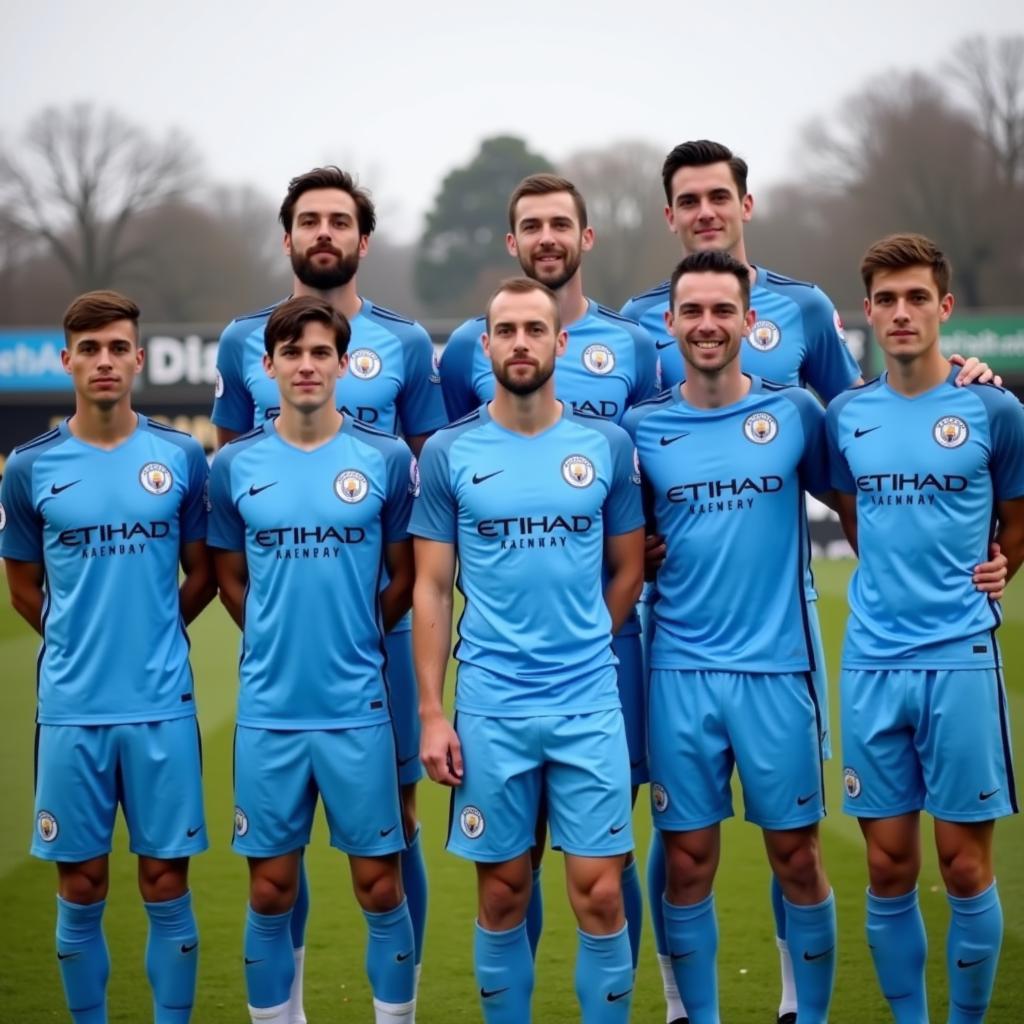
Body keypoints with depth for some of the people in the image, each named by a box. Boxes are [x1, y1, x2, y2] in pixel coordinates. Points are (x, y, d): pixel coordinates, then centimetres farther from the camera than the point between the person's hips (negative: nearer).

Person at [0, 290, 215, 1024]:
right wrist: (84, 644, 11)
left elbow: (202, 576, 10)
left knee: (166, 883, 4)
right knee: (81, 889, 7)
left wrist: (149, 636, 9)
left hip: (162, 706, 0)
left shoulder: (181, 457, 1)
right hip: (71, 708, 0)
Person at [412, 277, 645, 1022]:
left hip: (589, 704, 0)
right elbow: (432, 587, 1)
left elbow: (627, 571, 11)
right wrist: (431, 712, -3)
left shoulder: (608, 445, 2)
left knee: (600, 895, -2)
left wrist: (579, 651, 9)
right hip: (489, 708, 0)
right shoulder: (448, 452, 1)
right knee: (503, 894, 8)